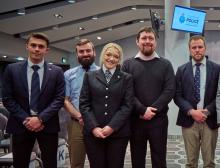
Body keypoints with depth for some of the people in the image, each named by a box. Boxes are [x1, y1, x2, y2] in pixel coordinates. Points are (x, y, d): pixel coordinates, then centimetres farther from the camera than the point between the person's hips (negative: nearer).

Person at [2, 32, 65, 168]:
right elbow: (7, 99, -1)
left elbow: (59, 99, -4)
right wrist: (25, 119, -10)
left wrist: (41, 118, -14)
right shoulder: (12, 69, 1)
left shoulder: (56, 72, 1)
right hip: (21, 125, 0)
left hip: (48, 125, 0)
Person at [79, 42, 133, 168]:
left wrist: (112, 127, -11)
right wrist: (93, 127, -9)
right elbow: (84, 104, 3)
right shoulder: (90, 76, 9)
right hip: (93, 132, 1)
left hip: (118, 132, 0)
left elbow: (127, 105, -2)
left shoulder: (126, 78, 6)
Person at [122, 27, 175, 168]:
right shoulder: (128, 64, 5)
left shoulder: (165, 64, 6)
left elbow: (170, 90, -4)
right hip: (135, 119, 0)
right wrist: (142, 110, -13)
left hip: (159, 119, 0)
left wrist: (152, 110, -14)